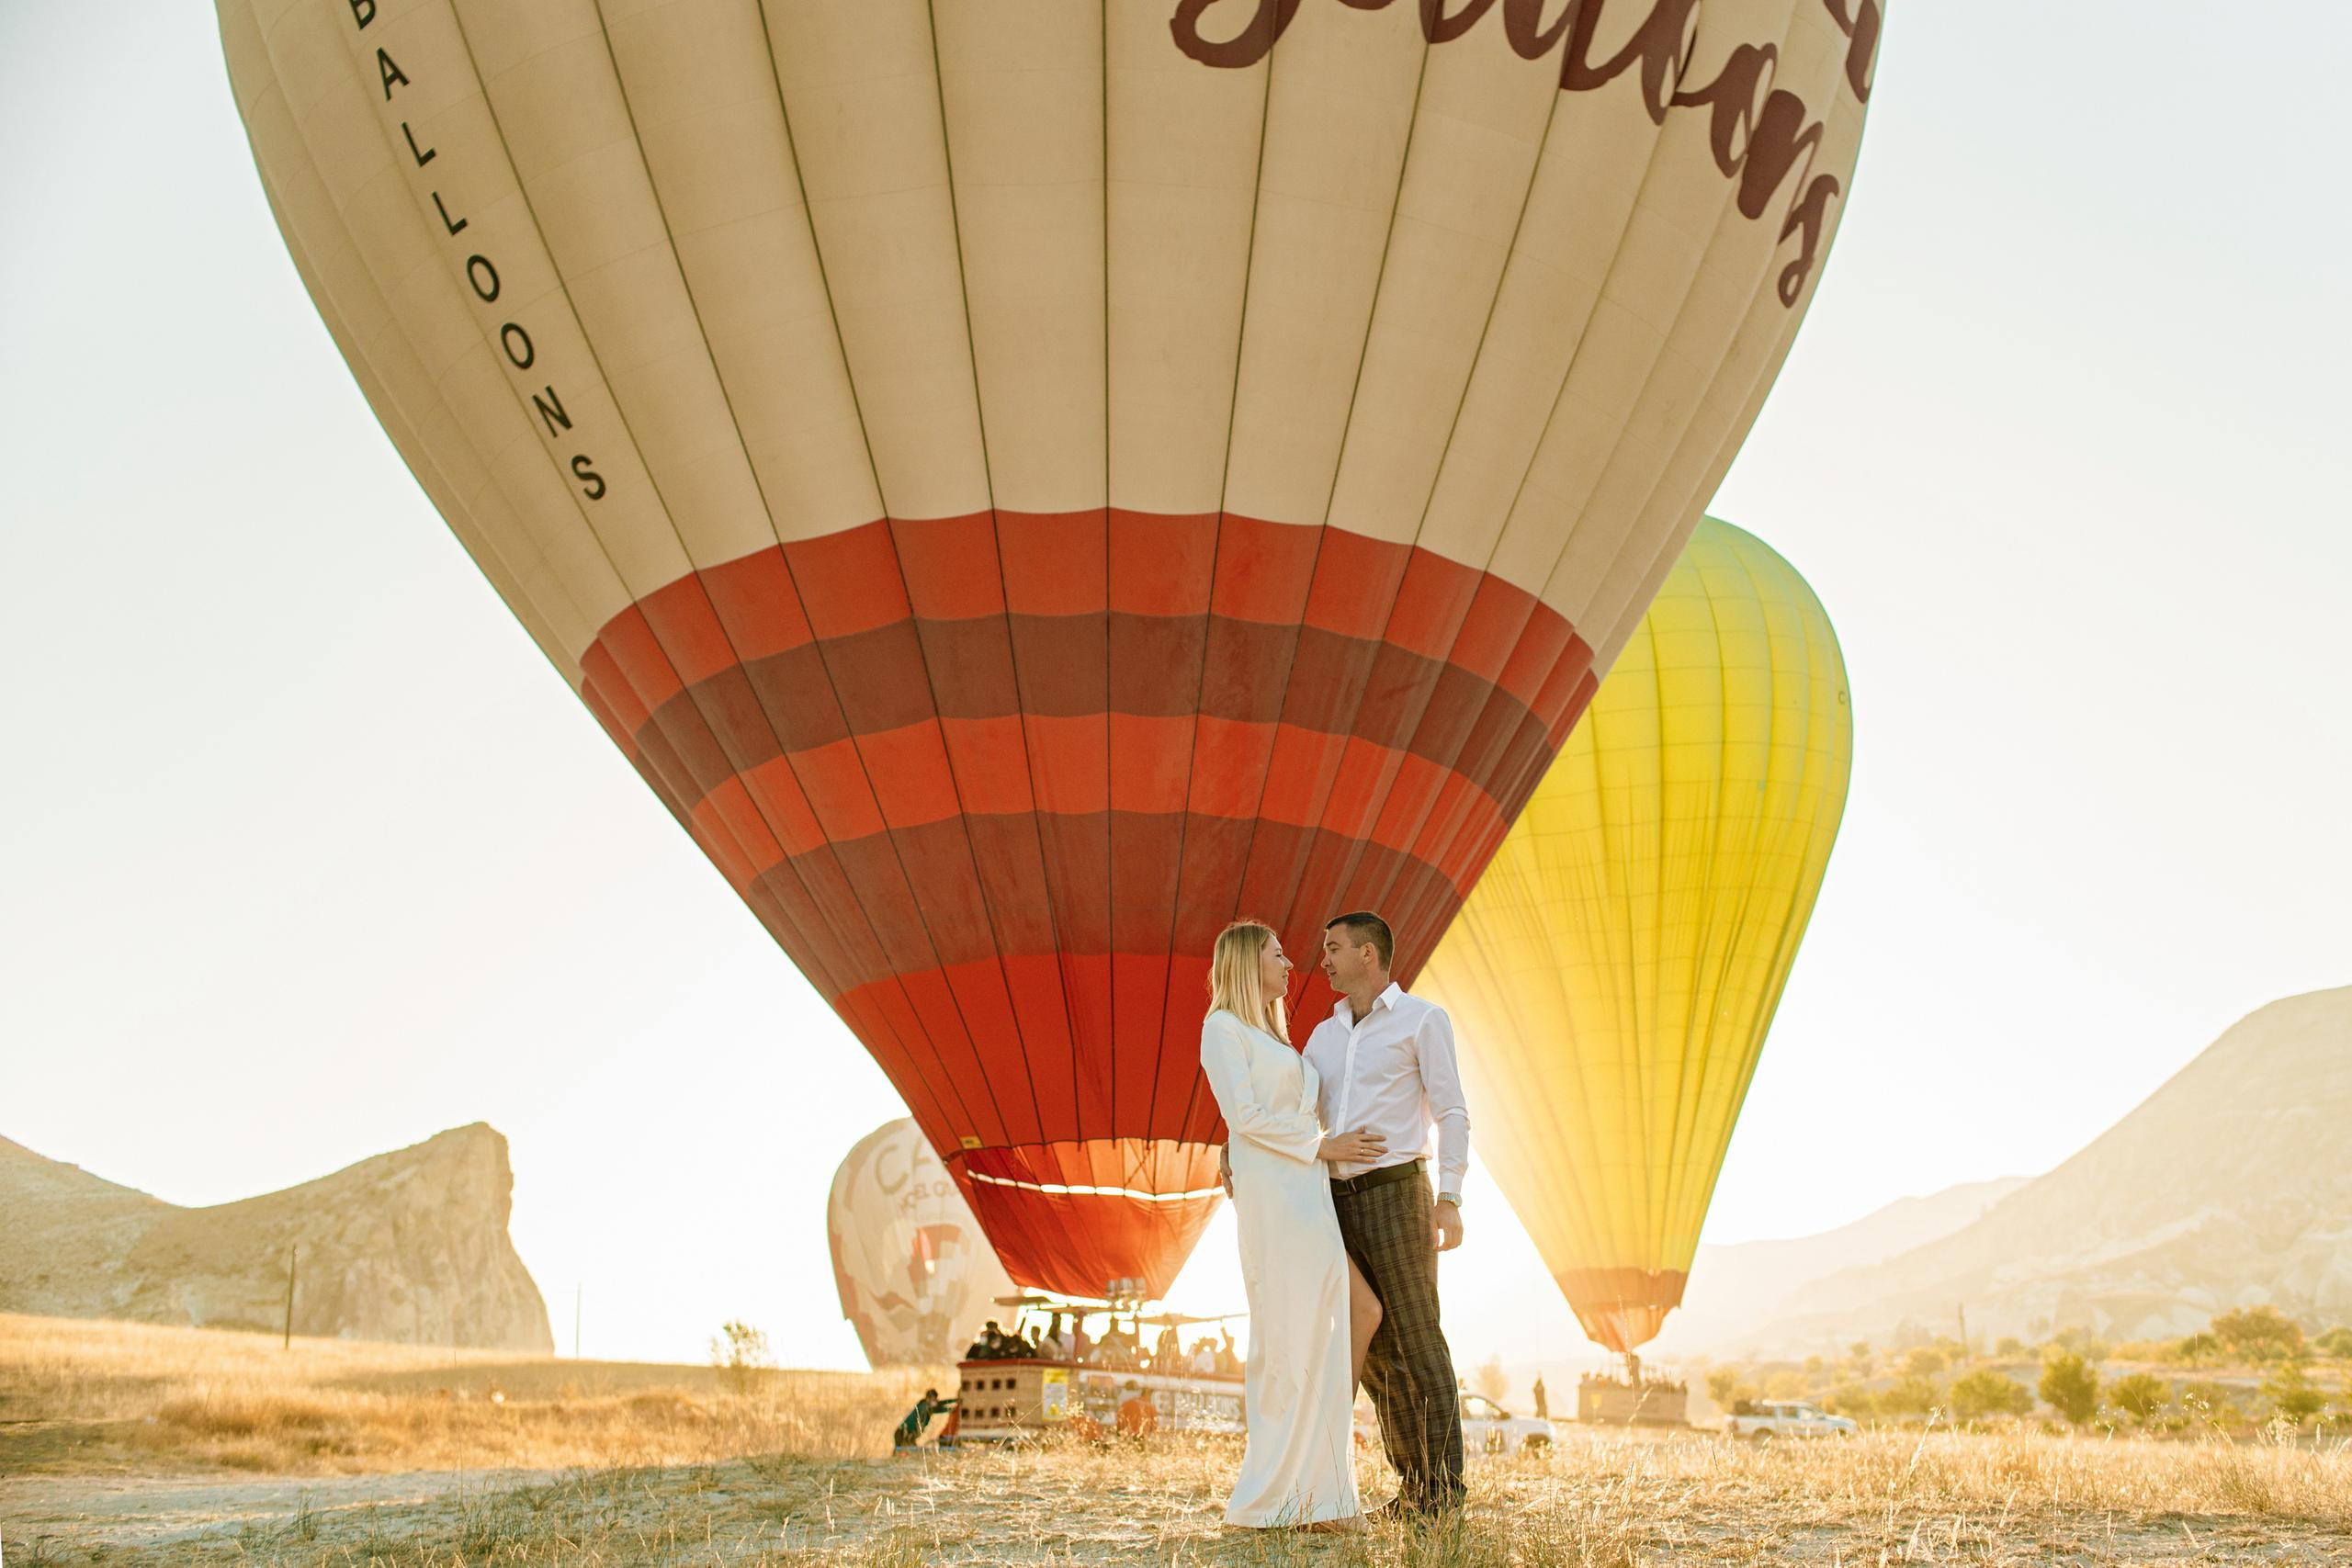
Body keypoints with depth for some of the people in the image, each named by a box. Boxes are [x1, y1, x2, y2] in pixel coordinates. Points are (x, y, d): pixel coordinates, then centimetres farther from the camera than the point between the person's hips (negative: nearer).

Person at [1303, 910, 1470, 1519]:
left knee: (1418, 1343, -5)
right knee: (1376, 1352, 7)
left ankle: (1445, 1487, 2)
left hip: (1396, 1195, -6)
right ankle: (1412, 1482, 16)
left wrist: (1450, 1199, -16)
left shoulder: (1422, 1019, -1)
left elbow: (1451, 1113, -5)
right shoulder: (1326, 1034, 17)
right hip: (1340, 1203, 6)